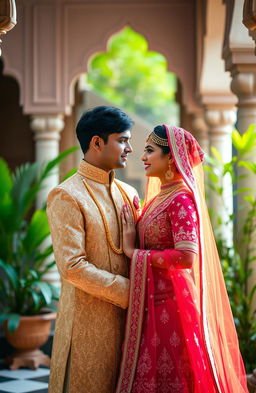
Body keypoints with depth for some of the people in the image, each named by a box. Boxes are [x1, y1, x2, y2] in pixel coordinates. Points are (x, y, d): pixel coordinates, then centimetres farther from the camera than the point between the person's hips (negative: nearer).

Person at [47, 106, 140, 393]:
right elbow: (72, 267, -18)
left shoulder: (127, 193, 13)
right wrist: (128, 292, -14)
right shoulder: (67, 196, -10)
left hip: (126, 316, 7)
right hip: (88, 320, -7)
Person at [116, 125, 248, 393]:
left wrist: (134, 253, -15)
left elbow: (186, 256, -24)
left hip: (170, 303, -9)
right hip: (152, 302, 9)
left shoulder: (181, 199, -14)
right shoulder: (160, 197, 13)